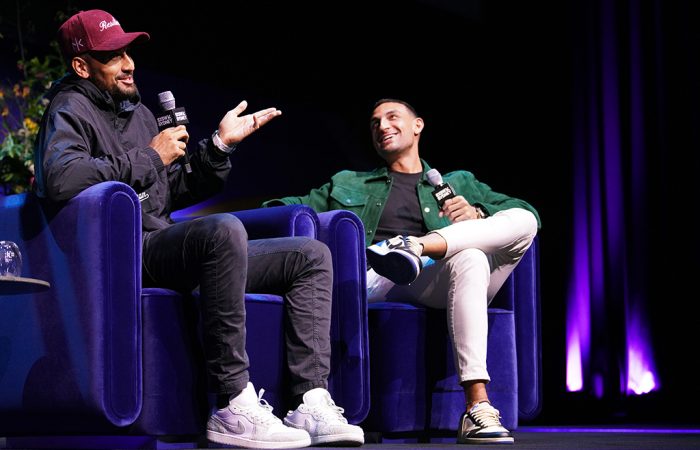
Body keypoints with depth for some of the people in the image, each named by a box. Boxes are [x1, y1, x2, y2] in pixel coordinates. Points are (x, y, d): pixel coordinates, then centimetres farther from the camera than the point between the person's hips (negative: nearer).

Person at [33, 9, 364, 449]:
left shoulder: (139, 111, 25)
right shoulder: (72, 110, -1)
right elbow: (60, 179, -25)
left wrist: (219, 146, 11)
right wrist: (149, 158, -15)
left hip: (164, 246, 9)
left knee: (312, 256, 3)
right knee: (224, 229, -39)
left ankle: (312, 403, -16)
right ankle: (234, 408, -37)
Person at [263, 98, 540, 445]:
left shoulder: (459, 183, 34)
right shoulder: (346, 184, 35)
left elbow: (524, 213, 21)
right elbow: (298, 208, 19)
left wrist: (476, 216, 0)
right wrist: (278, 209, -7)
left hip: (437, 280, 2)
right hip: (372, 280, -1)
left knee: (523, 221, -20)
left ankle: (414, 246, -39)